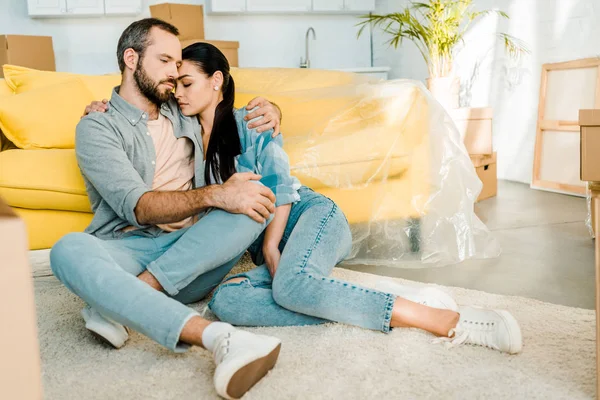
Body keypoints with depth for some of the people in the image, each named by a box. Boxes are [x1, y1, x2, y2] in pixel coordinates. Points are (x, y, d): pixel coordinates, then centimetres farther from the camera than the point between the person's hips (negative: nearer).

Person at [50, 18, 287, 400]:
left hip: (192, 255, 4)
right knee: (70, 249, -35)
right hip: (129, 251, -3)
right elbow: (137, 207, -12)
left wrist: (268, 109, 7)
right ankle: (217, 337, -49)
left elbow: (244, 118, 33)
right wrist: (215, 195, -28)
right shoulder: (97, 127, 2)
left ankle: (114, 304, -28)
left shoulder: (185, 114, 19)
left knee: (257, 199, -23)